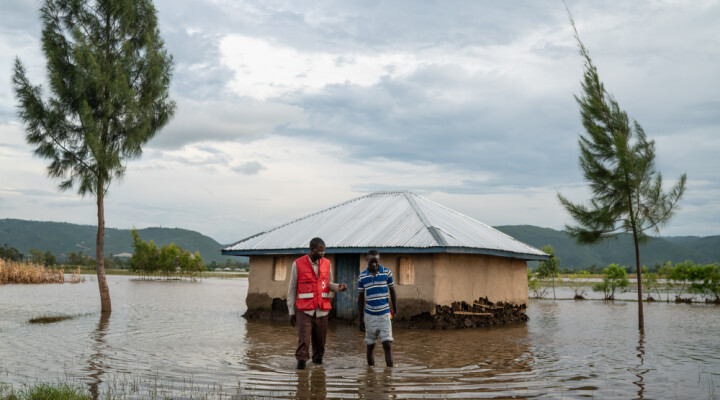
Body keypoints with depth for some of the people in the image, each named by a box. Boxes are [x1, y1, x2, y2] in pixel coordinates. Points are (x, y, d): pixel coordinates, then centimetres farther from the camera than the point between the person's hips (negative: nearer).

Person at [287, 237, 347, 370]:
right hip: (304, 309, -3)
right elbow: (292, 289, 4)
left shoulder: (327, 263, 8)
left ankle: (318, 357, 30)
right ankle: (301, 360, 1)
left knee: (320, 337, 9)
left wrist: (338, 287, -7)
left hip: (322, 309, 3)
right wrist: (291, 311, 2)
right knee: (304, 337, -11)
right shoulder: (298, 264, -1)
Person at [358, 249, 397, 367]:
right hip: (370, 316, 1)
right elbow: (361, 298, 6)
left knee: (387, 345, -8)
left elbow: (392, 291, 9)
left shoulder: (387, 273, -3)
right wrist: (361, 319, 6)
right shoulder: (362, 276, 0)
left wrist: (395, 309, 12)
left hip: (384, 314, -1)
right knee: (370, 346, 10)